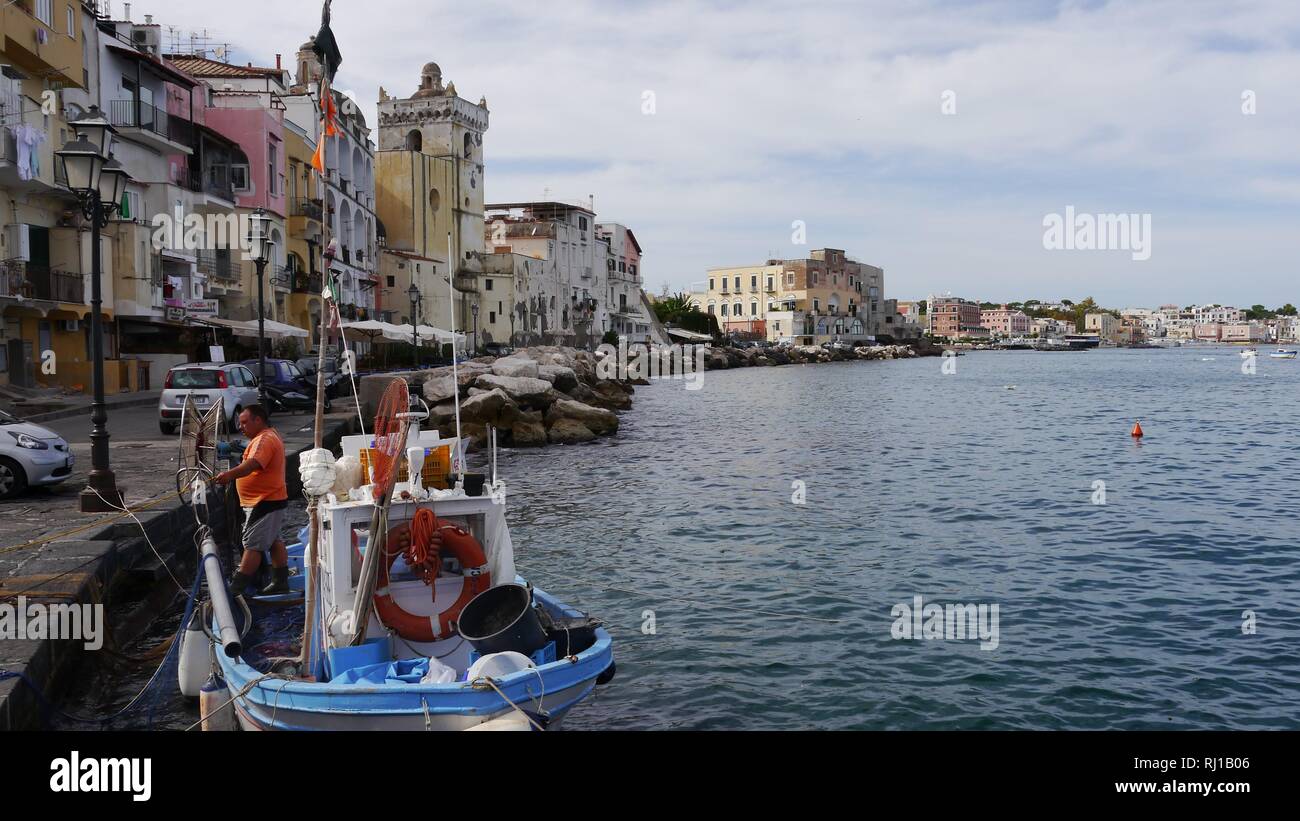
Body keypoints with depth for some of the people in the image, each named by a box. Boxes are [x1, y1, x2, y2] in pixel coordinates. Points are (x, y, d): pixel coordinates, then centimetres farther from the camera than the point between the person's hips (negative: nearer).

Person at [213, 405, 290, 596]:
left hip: (264, 502, -11)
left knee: (252, 544, -10)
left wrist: (230, 474, -51)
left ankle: (236, 589, -9)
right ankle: (281, 582, 22)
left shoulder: (264, 440, -18)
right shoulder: (270, 434, 17)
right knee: (274, 541, 16)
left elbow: (253, 464, -37)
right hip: (273, 499, 11)